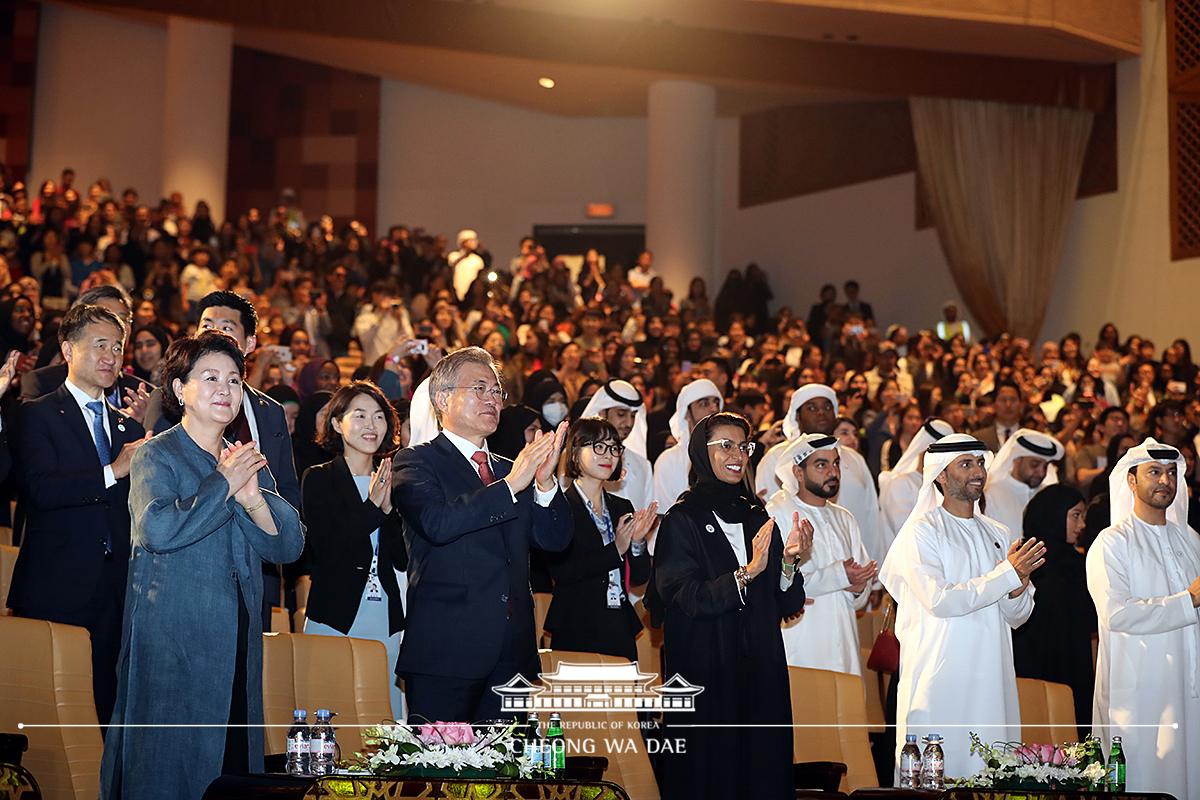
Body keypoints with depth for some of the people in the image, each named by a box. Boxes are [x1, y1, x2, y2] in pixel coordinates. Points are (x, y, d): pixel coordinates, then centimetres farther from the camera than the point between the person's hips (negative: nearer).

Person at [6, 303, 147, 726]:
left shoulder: (129, 427, 18)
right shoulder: (37, 415, 1)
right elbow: (41, 489, -16)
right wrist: (112, 472, -20)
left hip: (118, 595, 5)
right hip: (56, 592, -5)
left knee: (110, 704, 5)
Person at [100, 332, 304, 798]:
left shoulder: (248, 461, 14)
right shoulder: (156, 456, -3)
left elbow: (288, 547, 7)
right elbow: (157, 529, -23)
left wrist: (254, 500, -10)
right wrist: (223, 484, -14)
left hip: (237, 644, 6)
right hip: (172, 641, -6)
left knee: (234, 755, 7)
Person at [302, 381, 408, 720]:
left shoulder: (391, 481, 11)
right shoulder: (319, 479, -1)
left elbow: (402, 560, 5)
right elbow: (326, 552, -12)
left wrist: (389, 507, -10)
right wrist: (372, 506, -17)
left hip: (386, 618, 4)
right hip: (336, 616, -4)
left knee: (388, 716, 4)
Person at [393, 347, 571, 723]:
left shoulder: (510, 470, 18)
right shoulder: (416, 463, 0)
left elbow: (555, 539, 8)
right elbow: (436, 523, -20)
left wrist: (544, 482, -9)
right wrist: (510, 485, -19)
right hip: (445, 651, -6)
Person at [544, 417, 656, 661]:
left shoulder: (622, 508, 12)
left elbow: (639, 577, 10)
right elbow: (560, 572, -17)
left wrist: (637, 542, -9)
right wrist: (615, 550, -17)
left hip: (621, 631, 6)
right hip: (576, 632, -5)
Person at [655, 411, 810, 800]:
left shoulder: (757, 517, 12)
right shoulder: (683, 519, -4)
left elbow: (786, 606, 9)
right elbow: (683, 598, -16)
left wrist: (789, 561, -9)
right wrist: (746, 574, -24)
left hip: (762, 673, 5)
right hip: (705, 674, -5)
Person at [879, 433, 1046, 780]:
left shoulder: (999, 535, 15)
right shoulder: (921, 532, -4)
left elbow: (1017, 616, 14)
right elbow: (939, 600, -17)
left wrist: (1018, 589, -9)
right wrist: (1007, 574, -13)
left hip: (991, 680, 6)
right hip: (939, 682, -6)